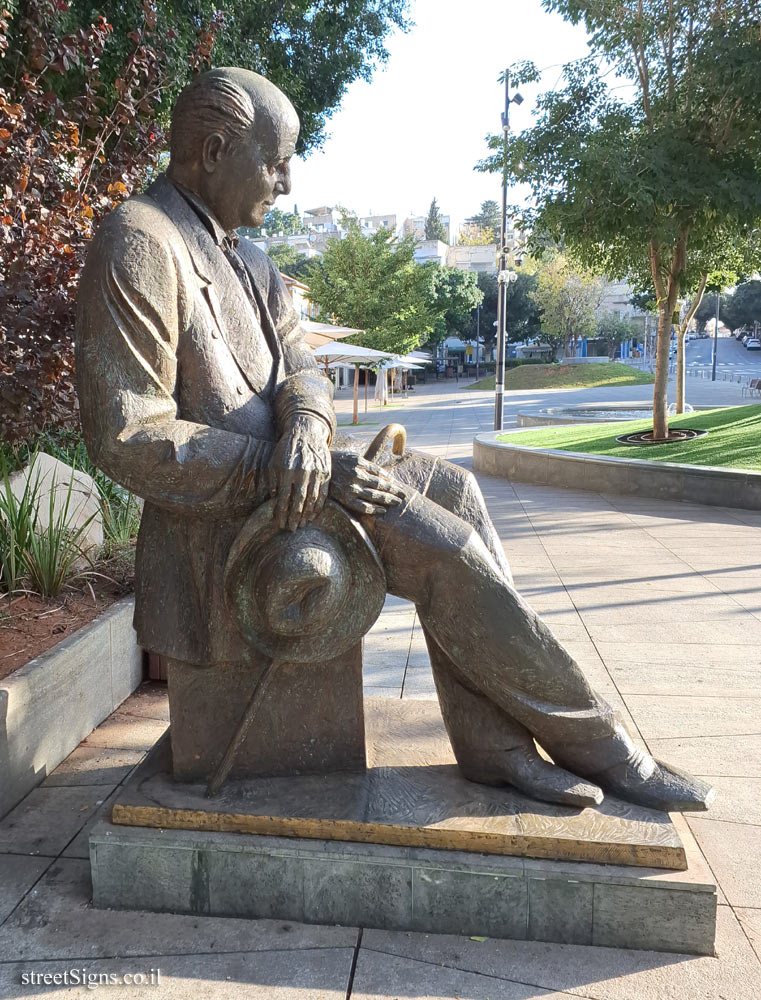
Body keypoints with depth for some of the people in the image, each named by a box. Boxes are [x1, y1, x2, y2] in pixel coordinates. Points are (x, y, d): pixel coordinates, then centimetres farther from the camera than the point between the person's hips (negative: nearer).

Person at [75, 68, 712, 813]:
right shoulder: (138, 245, -15)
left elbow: (298, 369, 6)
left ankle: (493, 744, -6)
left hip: (278, 474, 9)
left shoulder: (246, 261, 16)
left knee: (448, 487, -6)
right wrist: (277, 468, -24)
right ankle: (596, 744, -3)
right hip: (217, 513, -9)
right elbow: (125, 437, -22)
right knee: (438, 545, -20)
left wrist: (307, 428, -19)